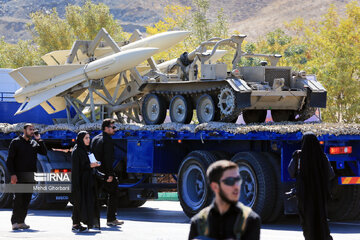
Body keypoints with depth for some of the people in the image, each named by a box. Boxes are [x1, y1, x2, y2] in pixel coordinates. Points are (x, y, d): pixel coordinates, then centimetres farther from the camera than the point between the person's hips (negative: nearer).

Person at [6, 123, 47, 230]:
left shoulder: (34, 143, 15)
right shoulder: (16, 142, 1)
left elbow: (44, 152, 3)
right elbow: (10, 160, -3)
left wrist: (39, 140, -3)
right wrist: (12, 174, -14)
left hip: (30, 177, 5)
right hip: (19, 176, -5)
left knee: (27, 200, 4)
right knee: (19, 199, -9)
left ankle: (21, 222, 9)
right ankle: (15, 222, -7)